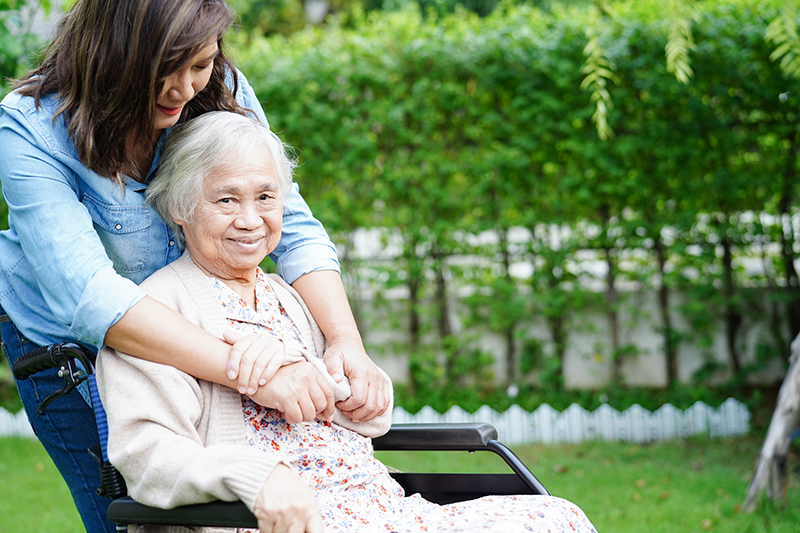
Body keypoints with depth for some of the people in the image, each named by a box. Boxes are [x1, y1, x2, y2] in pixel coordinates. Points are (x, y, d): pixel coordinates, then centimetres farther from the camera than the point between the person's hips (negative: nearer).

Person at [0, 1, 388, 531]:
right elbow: (88, 295, -41)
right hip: (64, 344, -3)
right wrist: (243, 370, -50)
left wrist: (346, 341, -34)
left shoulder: (222, 91, -17)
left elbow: (291, 226, -16)